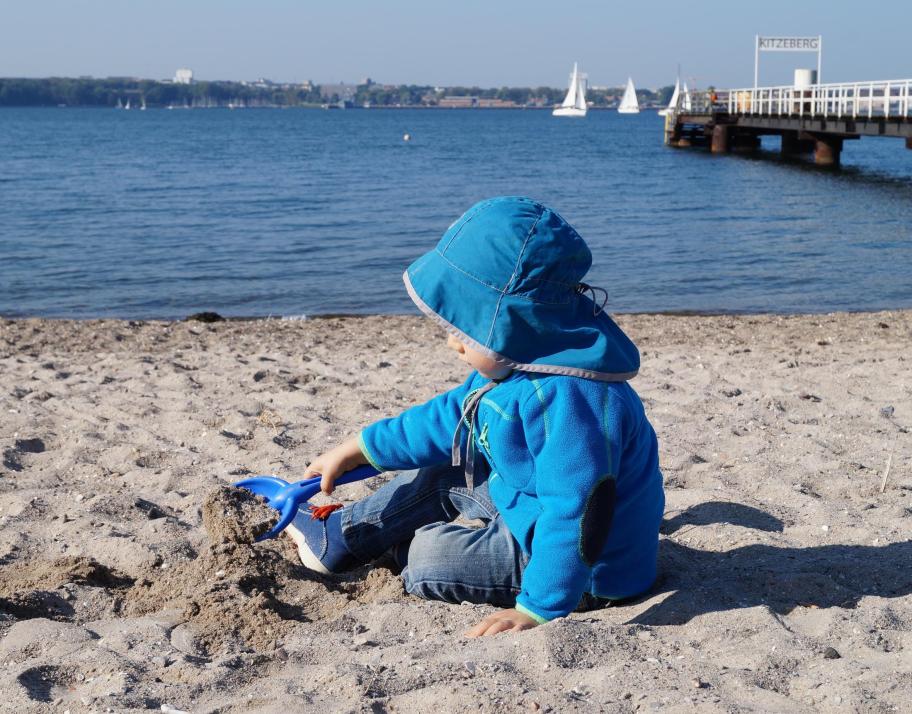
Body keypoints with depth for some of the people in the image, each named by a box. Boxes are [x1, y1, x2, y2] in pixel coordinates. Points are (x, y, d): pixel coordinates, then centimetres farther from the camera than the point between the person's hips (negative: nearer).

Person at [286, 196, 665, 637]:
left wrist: (537, 608, -38)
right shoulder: (519, 365, -1)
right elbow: (452, 417, 12)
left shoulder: (565, 401, -36)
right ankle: (334, 540, 25)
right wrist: (356, 450, 16)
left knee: (426, 557, -10)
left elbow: (578, 516, -38)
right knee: (433, 478, 15)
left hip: (586, 570, -10)